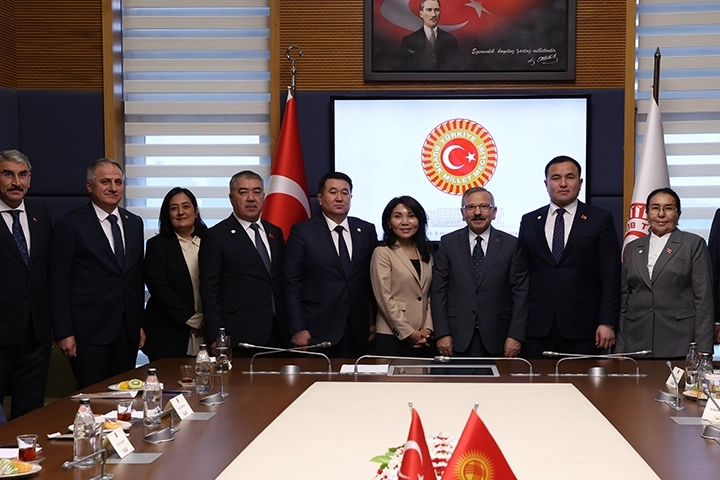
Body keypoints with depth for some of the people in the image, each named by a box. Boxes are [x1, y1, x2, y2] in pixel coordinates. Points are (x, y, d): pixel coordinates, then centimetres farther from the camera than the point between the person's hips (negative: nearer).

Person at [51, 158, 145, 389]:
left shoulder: (134, 223, 11)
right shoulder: (69, 225, -5)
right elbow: (59, 285, -6)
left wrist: (140, 323, 13)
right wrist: (64, 333, -10)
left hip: (128, 330, 5)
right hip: (89, 330, -5)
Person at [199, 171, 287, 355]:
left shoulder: (275, 233, 15)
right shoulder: (216, 236, -2)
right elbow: (210, 291, -5)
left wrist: (290, 327, 10)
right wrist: (216, 339, -12)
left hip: (278, 334, 5)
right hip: (240, 336, -5)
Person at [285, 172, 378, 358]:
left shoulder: (367, 231, 9)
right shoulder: (302, 232, -1)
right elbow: (292, 284, -4)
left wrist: (375, 321, 7)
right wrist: (297, 329, -9)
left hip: (358, 332, 3)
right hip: (317, 332, -3)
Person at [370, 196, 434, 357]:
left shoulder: (426, 254, 13)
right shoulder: (382, 253, -5)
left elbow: (428, 296, 12)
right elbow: (385, 298, -11)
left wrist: (427, 329, -2)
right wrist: (408, 333, -13)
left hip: (423, 339, 5)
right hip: (392, 338, -5)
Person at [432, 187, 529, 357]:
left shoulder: (512, 245, 2)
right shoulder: (448, 243, 4)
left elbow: (521, 293, 1)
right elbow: (439, 291, 2)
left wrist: (516, 336, -5)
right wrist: (442, 333, -4)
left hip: (497, 340, 0)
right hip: (458, 339, 0)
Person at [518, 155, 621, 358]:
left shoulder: (600, 219, 4)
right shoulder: (529, 222, 12)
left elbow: (610, 276, 0)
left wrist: (607, 323, -8)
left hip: (582, 327, -2)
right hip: (537, 328, 2)